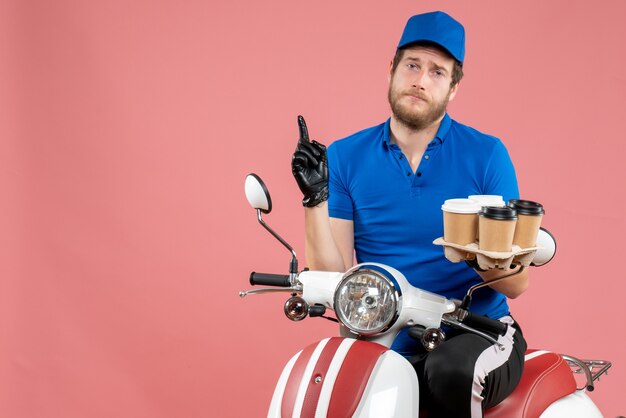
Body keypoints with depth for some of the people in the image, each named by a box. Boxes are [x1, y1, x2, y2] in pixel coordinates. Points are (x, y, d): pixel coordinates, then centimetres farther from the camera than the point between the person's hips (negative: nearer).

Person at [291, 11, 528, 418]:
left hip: (478, 335, 0)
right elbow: (332, 278, -2)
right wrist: (316, 198, -13)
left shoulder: (487, 155, -2)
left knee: (452, 372, -35)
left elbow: (518, 282, -3)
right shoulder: (345, 157, 4)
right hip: (384, 346, 1)